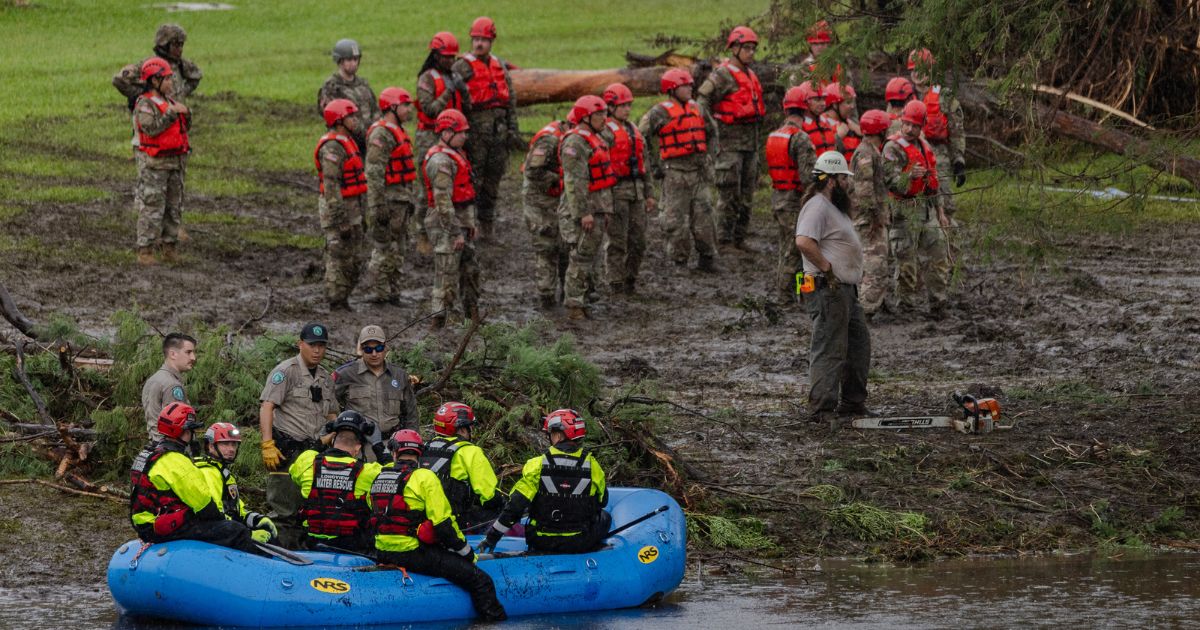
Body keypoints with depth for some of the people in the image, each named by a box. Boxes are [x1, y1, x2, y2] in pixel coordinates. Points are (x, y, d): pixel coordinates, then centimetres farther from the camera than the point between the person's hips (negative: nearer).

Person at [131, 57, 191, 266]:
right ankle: (145, 251, -4)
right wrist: (172, 113, -22)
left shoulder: (169, 101, 14)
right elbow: (151, 128, -26)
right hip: (154, 164, -8)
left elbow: (184, 128, 18)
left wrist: (186, 114, -2)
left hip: (174, 162, 8)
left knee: (174, 208, 9)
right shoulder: (144, 105, -11)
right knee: (152, 209, -7)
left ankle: (168, 247, 16)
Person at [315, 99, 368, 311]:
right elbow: (331, 186, -22)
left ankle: (343, 301, 19)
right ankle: (336, 307, 0)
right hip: (337, 208, -10)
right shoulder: (332, 147, -19)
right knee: (339, 261, -5)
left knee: (354, 261, 13)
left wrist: (360, 214, 22)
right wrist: (342, 222, -24)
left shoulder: (347, 142, 14)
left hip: (351, 207, 10)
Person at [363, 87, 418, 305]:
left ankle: (394, 290, 19)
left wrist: (410, 199, 24)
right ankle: (382, 292, -1)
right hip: (389, 199, -10)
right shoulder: (381, 134, -16)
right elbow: (374, 173, -21)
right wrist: (378, 206, -24)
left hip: (402, 198, 10)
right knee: (384, 247, -5)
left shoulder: (398, 132, 16)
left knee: (399, 247, 13)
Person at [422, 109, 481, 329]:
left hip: (460, 222, 10)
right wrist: (456, 233, -23)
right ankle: (439, 325, -3)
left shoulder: (455, 154, 14)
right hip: (446, 224, -10)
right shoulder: (440, 161, -20)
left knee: (470, 270, 19)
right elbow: (443, 201, -24)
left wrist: (471, 222, 22)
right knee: (447, 276, -6)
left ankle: (473, 317, 31)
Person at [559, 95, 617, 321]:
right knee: (581, 260, -8)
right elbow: (574, 181, -23)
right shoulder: (575, 143, -16)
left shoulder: (594, 140, 17)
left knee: (589, 259, 13)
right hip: (582, 212, -10)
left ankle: (579, 302, 18)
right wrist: (584, 213, -26)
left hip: (596, 210, 10)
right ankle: (574, 307, -6)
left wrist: (604, 212, 25)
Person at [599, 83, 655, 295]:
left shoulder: (634, 131, 16)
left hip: (636, 190, 7)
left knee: (638, 239, 8)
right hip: (617, 190, -7)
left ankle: (630, 278, 18)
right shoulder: (605, 132, -9)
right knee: (617, 240, -3)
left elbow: (643, 164, 21)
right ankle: (616, 283, 3)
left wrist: (649, 194, 19)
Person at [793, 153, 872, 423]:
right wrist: (827, 267, -22)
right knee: (829, 350, -11)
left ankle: (853, 403, 26)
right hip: (828, 290, -11)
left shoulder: (834, 208, 19)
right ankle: (822, 409, -11)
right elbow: (804, 242, -30)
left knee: (859, 345, 18)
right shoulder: (817, 207, -16)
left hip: (847, 290, 11)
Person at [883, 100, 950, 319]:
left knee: (938, 256, 6)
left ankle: (938, 304, 12)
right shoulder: (893, 149, -9)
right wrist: (910, 175, -35)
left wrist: (940, 210, 23)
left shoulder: (924, 146, 15)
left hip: (929, 210, 7)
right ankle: (907, 304, 3)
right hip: (907, 209, -7)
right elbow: (892, 182, -17)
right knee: (908, 260, -4)